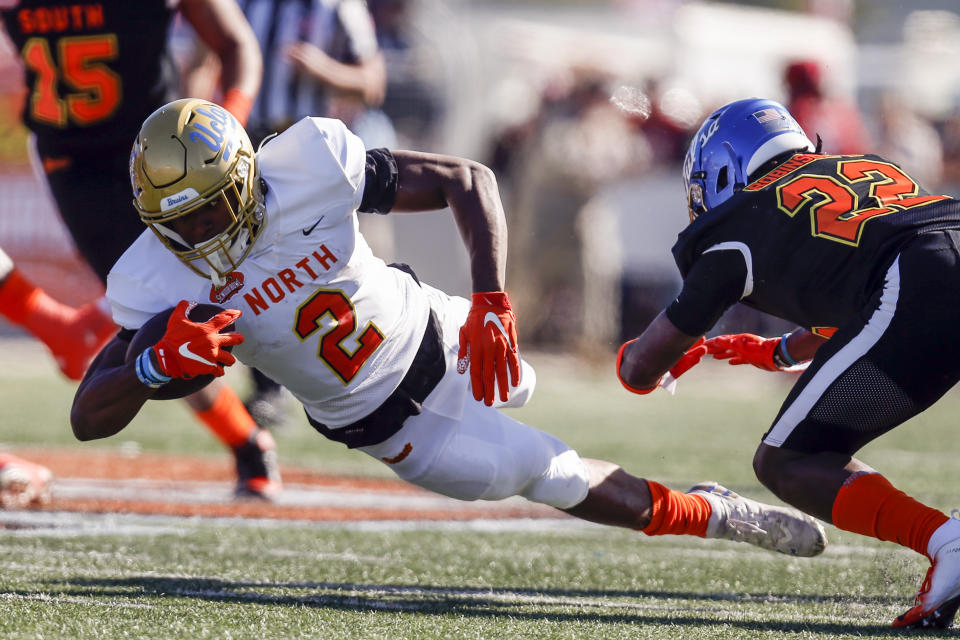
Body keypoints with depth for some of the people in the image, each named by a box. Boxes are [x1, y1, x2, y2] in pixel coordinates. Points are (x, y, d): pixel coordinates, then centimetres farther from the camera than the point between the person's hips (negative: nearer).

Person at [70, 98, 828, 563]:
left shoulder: (310, 167, -30)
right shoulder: (159, 282, -28)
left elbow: (469, 179, -21)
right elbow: (88, 417, -27)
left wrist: (491, 304, -33)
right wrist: (156, 363, -48)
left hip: (431, 333, 1)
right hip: (382, 424, -1)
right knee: (558, 480, -5)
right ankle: (702, 514, 19)